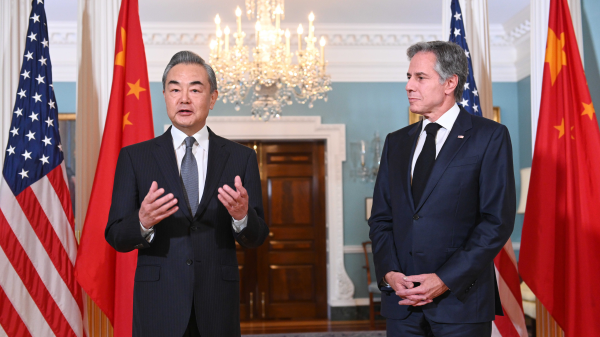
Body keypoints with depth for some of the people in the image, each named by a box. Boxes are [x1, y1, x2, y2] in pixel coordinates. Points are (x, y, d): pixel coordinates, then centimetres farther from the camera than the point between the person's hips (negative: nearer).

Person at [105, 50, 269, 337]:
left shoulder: (241, 158, 4)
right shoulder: (134, 157, 3)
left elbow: (256, 238, 2)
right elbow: (115, 237, 0)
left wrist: (242, 215, -19)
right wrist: (142, 223, -21)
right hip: (158, 305, -1)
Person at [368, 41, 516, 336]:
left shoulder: (490, 137, -3)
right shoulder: (396, 142, 12)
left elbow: (498, 221, -9)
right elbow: (380, 217, 11)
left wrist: (445, 280, -14)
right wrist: (388, 272, -5)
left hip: (461, 298, -4)